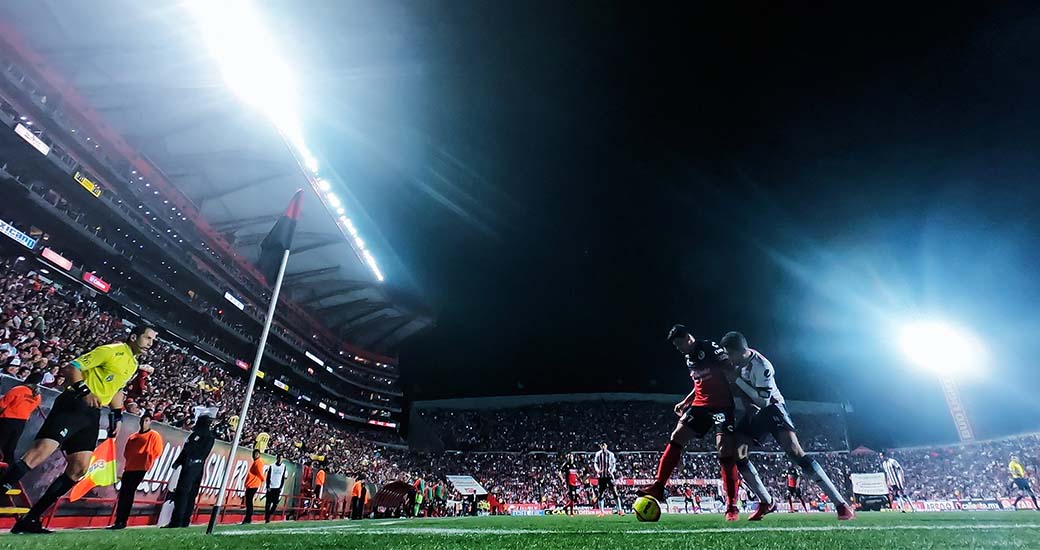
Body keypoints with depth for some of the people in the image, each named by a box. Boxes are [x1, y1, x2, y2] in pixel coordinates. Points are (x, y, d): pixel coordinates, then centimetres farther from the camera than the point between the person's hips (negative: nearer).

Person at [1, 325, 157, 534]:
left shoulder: (133, 364, 17)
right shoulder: (111, 351, -9)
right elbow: (71, 368, -12)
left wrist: (117, 416, 21)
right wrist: (85, 392, -26)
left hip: (93, 414, 8)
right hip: (73, 405, -8)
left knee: (79, 468, 2)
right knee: (39, 452, -23)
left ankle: (29, 520, 11)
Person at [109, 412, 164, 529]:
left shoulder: (154, 435, 0)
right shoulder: (133, 436, 18)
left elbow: (157, 451, -6)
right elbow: (126, 451, 22)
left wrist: (148, 462, -12)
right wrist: (128, 460, 6)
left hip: (141, 468, -6)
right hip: (129, 467, 6)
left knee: (128, 493, -8)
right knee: (123, 493, 5)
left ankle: (122, 522, -5)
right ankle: (118, 521, 10)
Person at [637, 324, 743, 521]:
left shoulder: (710, 348, -10)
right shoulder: (689, 357, 16)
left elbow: (730, 373, -13)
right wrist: (685, 402, 20)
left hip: (721, 405, -7)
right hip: (700, 405, 7)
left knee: (725, 450, -12)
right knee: (676, 438, -5)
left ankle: (732, 506, -1)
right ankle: (658, 487, -3)